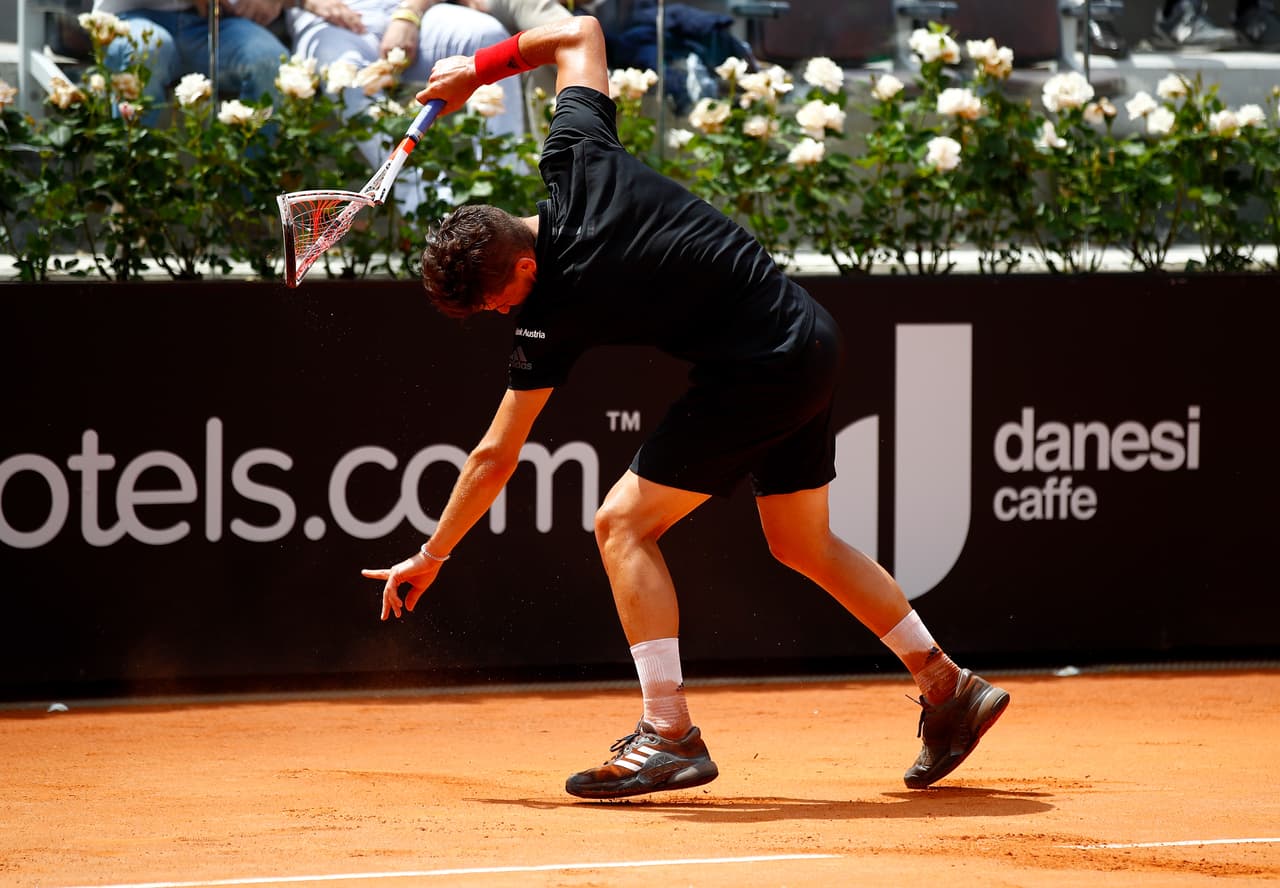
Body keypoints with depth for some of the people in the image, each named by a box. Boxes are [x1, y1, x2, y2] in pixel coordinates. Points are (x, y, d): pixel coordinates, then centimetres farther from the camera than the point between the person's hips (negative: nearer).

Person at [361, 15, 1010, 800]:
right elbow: (580, 33, 7)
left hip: (758, 375, -9)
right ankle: (950, 689, 28)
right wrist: (480, 67, 10)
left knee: (624, 524, -5)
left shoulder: (556, 313, -20)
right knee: (803, 544, 22)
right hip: (812, 341, 9)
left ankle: (670, 735, -8)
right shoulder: (577, 160, -9)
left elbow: (496, 456, -9)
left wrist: (431, 557, 1)